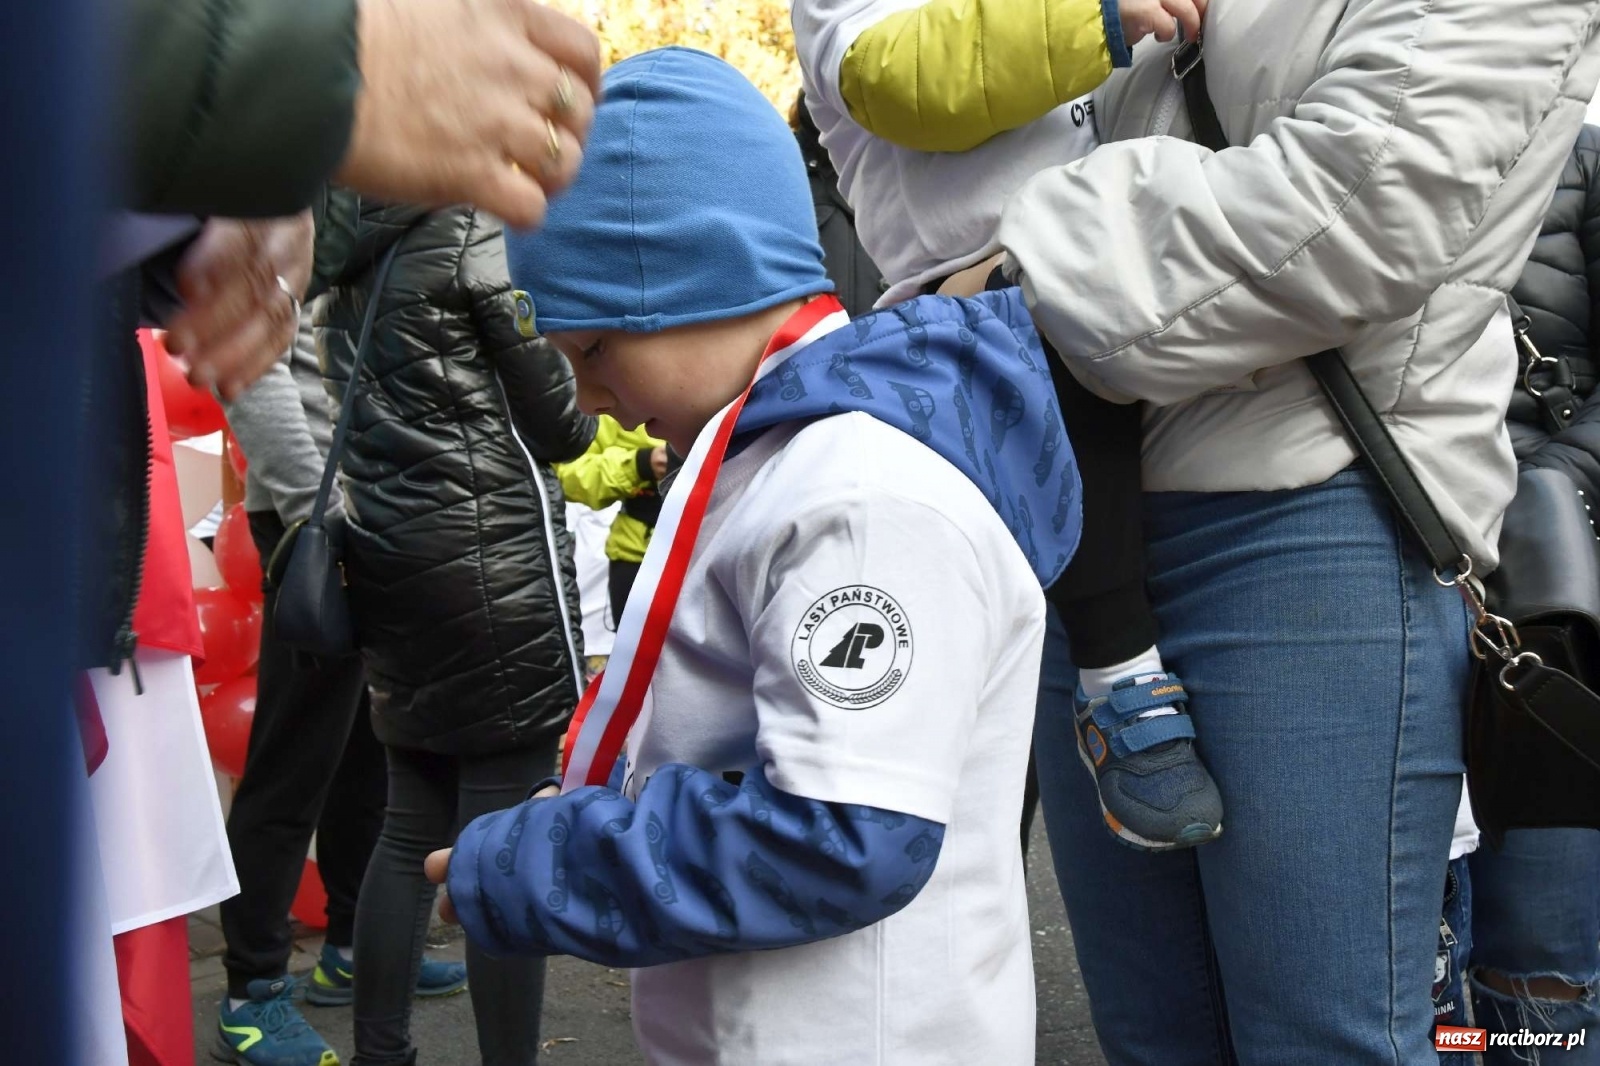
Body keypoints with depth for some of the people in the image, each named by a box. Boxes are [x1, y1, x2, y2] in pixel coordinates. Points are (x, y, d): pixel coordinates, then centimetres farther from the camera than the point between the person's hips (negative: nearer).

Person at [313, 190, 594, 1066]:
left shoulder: (352, 248, 14)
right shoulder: (480, 232, -7)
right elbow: (560, 425, -4)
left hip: (384, 546, 8)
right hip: (491, 552, -8)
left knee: (412, 825, 14)